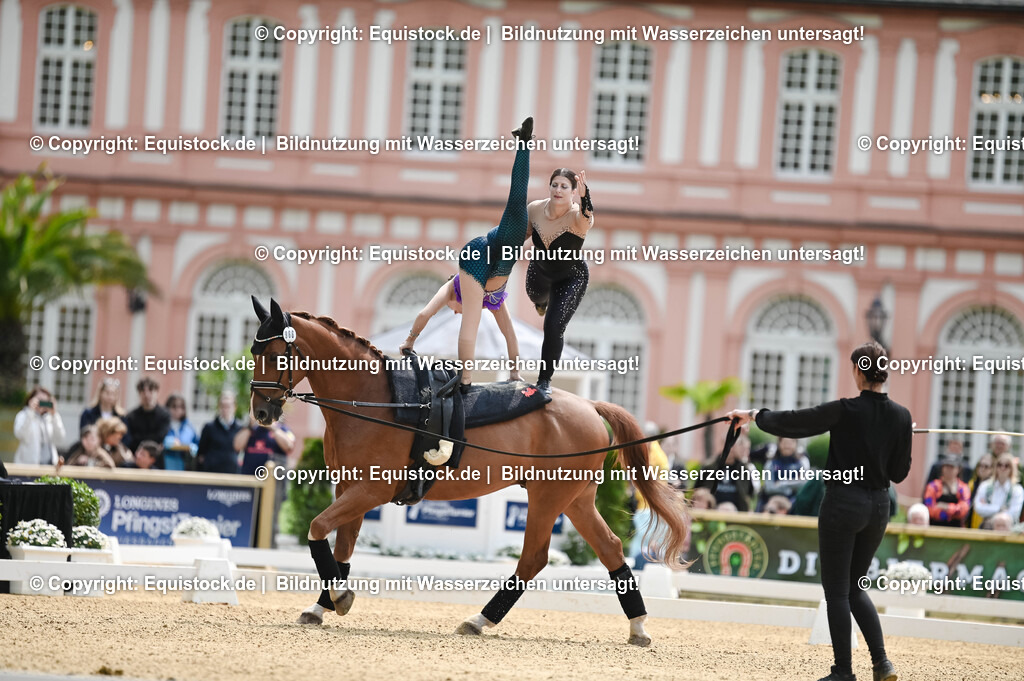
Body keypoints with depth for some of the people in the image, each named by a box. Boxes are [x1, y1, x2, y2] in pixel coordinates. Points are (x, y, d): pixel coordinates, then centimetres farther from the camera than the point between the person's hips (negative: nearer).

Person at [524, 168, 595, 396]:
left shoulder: (576, 216, -37)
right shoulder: (534, 209, -24)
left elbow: (586, 220, -65)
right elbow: (524, 233, -2)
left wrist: (584, 194, -82)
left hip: (571, 278, -5)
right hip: (539, 270, 5)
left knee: (553, 327, -16)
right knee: (536, 295, 37)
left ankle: (544, 381, 4)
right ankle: (543, 300, 78)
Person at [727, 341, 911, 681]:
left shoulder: (844, 411, -15)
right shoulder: (901, 416, -2)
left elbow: (791, 423, -8)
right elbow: (899, 473, 5)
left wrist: (754, 415, 8)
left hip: (843, 503, -5)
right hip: (878, 507, 5)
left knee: (837, 590, 5)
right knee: (855, 587, 19)